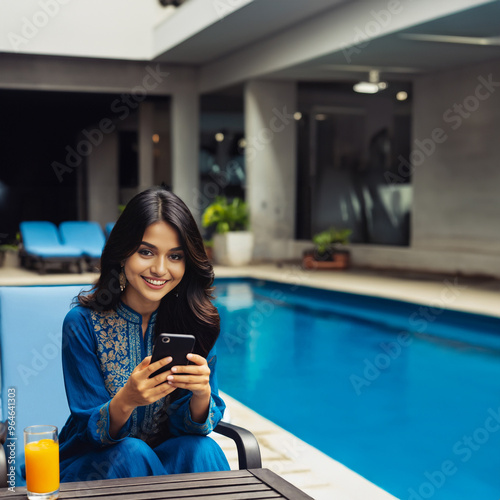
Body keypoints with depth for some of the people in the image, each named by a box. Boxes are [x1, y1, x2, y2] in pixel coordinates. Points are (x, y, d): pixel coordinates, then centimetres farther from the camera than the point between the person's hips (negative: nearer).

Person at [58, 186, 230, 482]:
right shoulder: (82, 323, -15)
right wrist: (126, 401, -36)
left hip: (172, 457, 2)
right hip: (90, 464, -1)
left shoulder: (197, 320, -8)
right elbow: (91, 430, -13)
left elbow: (193, 427, -8)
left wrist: (202, 394, -32)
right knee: (132, 453, -32)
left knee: (201, 449, -29)